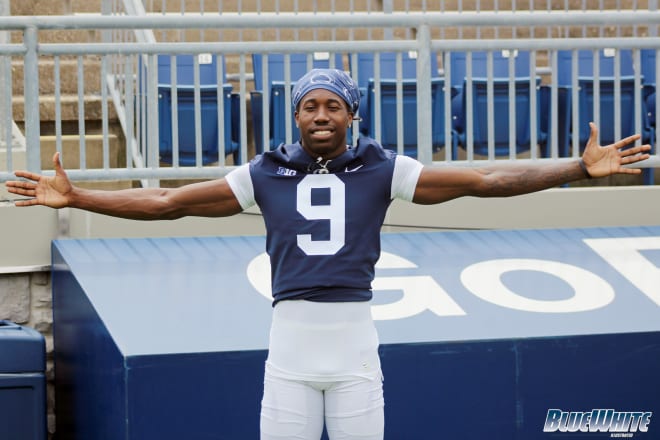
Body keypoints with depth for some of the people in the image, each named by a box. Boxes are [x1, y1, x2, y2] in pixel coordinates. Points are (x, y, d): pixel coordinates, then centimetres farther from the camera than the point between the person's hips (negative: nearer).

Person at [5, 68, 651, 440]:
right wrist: (75, 198, 2)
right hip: (290, 341, 0)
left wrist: (581, 168, -6)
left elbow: (486, 180, 1)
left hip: (355, 341, 0)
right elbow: (165, 202, 8)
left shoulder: (381, 171, 4)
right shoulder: (265, 174, 6)